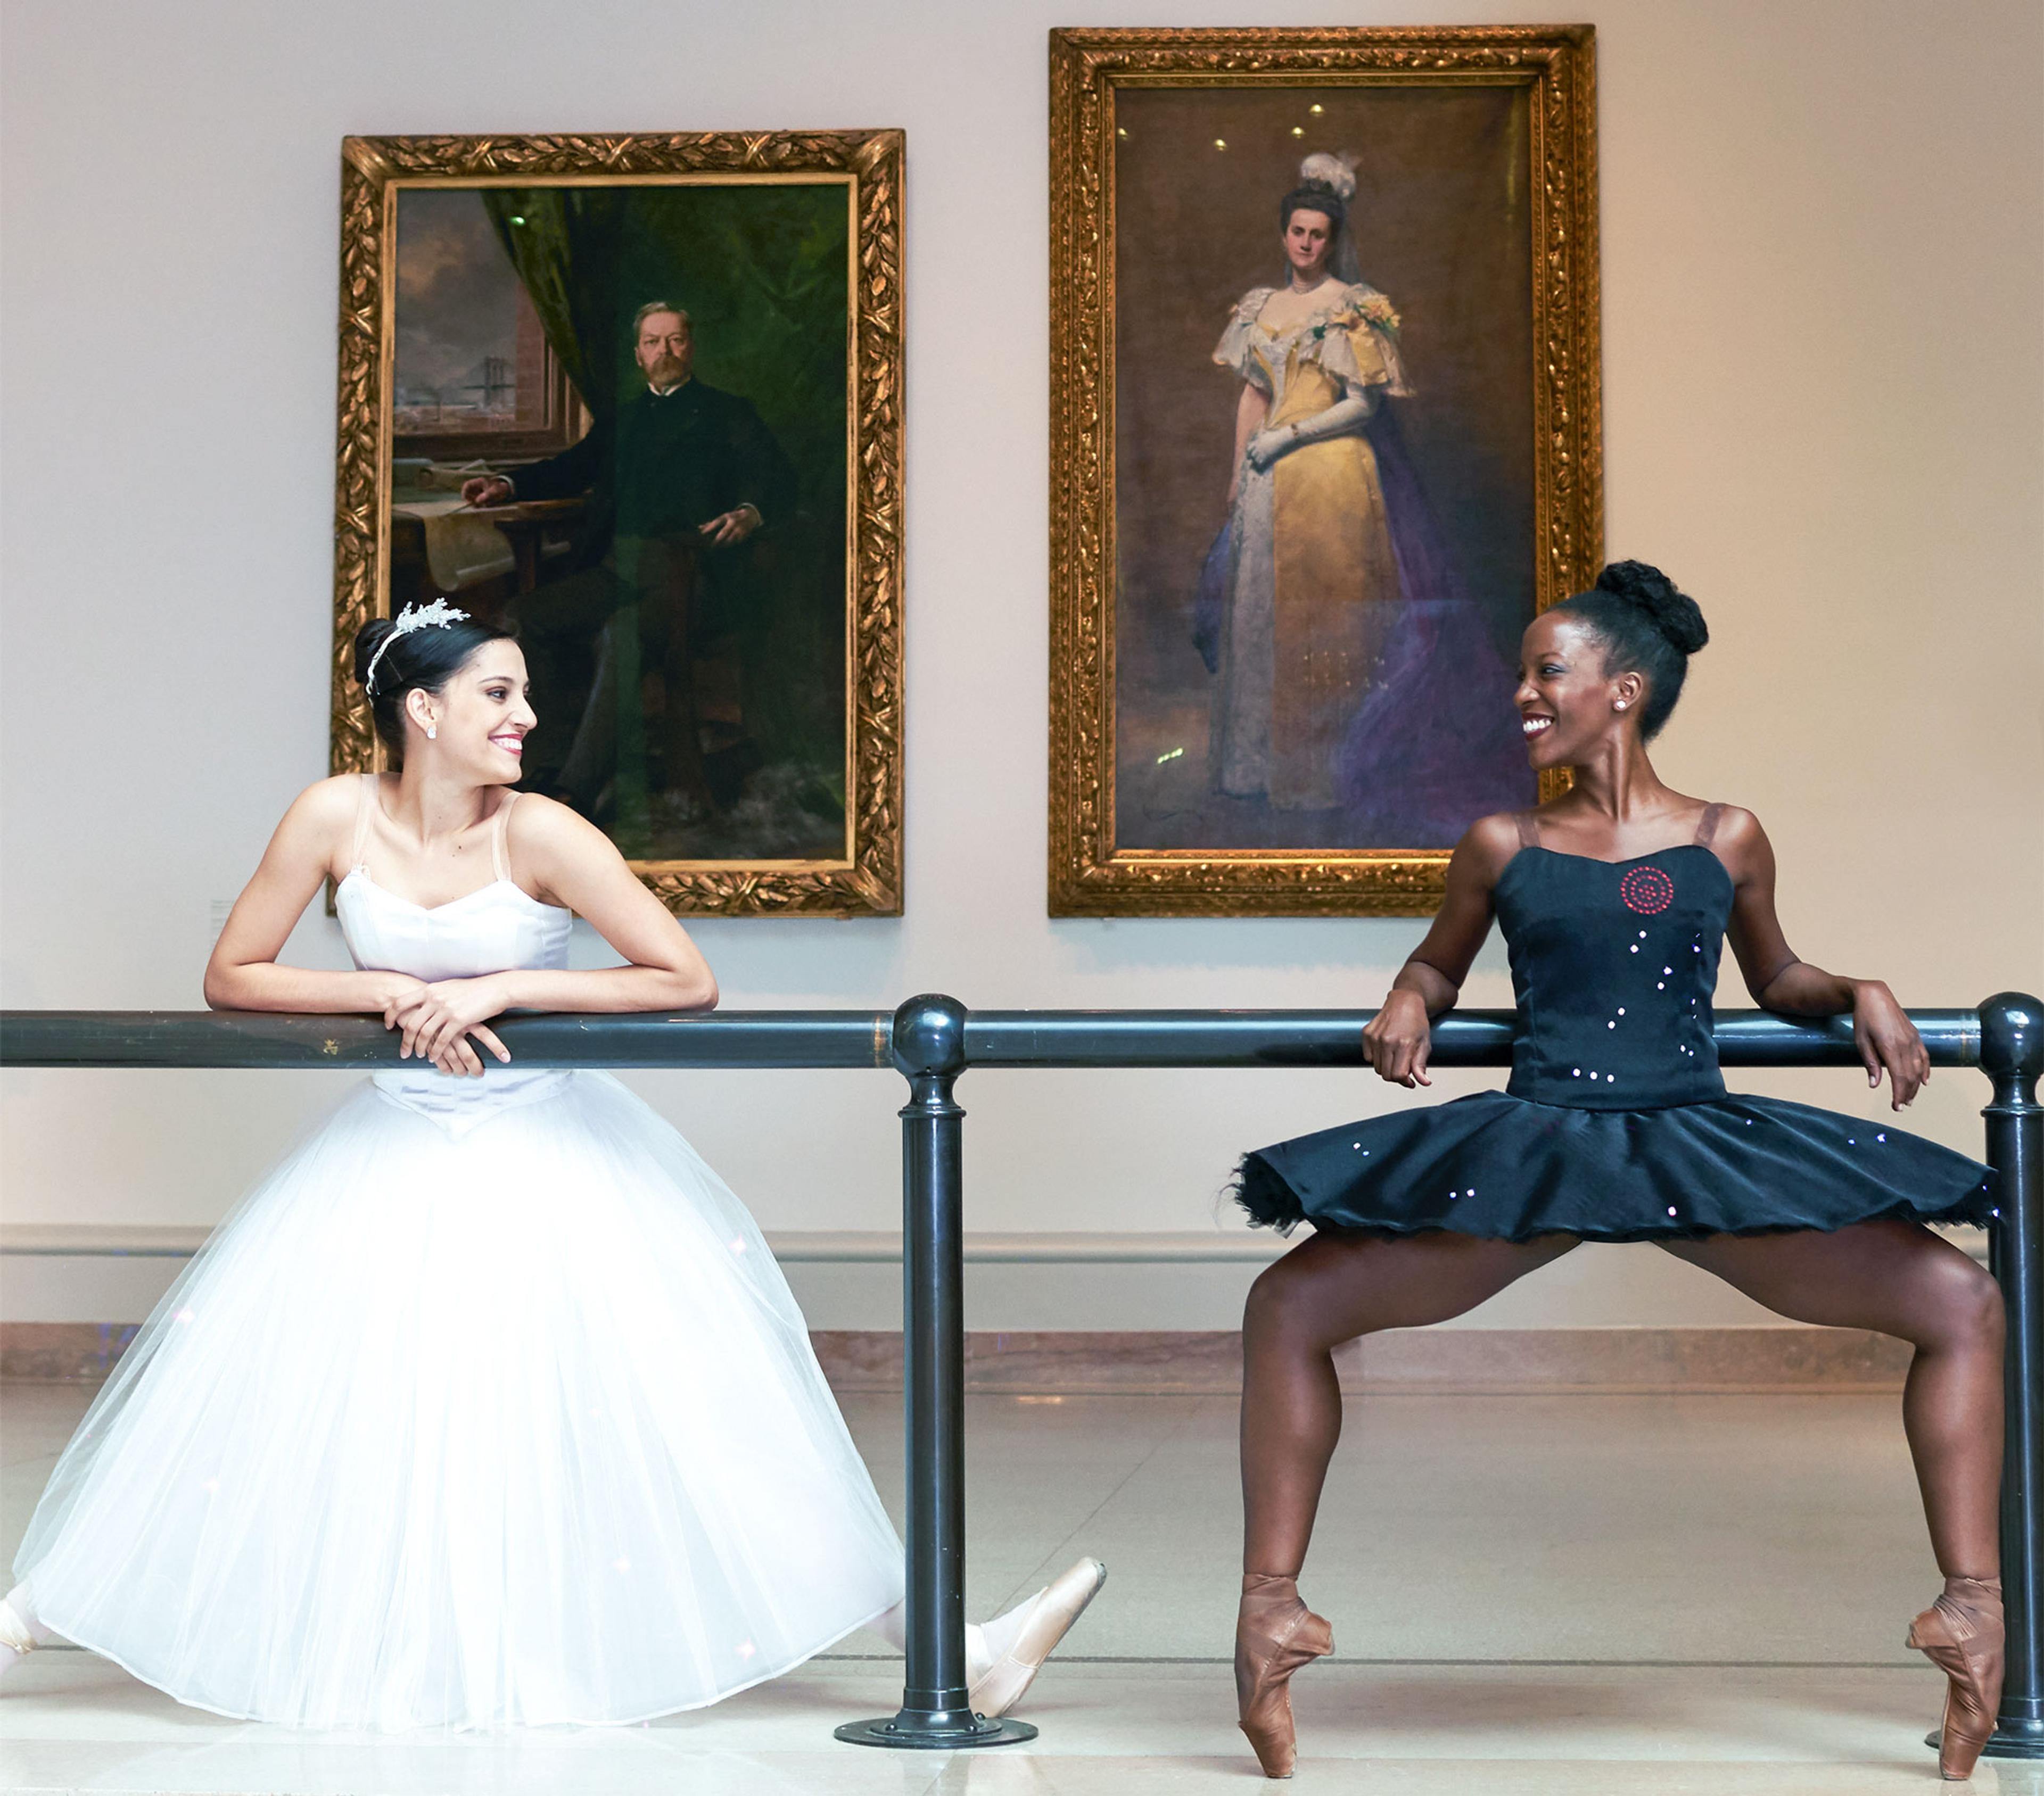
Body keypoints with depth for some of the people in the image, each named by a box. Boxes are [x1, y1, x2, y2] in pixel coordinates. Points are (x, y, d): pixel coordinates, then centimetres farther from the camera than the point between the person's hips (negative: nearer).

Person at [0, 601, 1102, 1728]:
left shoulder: (538, 834, -15)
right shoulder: (337, 818, -10)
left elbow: (687, 981, -16)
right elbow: (230, 976, -3)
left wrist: (503, 988, -20)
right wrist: (390, 993, -16)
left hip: (549, 1148, -1)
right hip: (398, 1150, 2)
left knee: (692, 1392, -9)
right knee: (240, 1384, -2)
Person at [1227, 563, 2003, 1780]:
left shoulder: (1726, 842, 8)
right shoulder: (1504, 847, 9)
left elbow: (1775, 975, 24)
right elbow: (1438, 964, 24)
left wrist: (1862, 995, 4)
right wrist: (1408, 1005, 1)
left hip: (1703, 1148, 0)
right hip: (1534, 1148, 0)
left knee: (1965, 1303, -11)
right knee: (1292, 1305, -12)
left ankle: (1975, 1601, -4)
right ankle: (1271, 1600, -2)